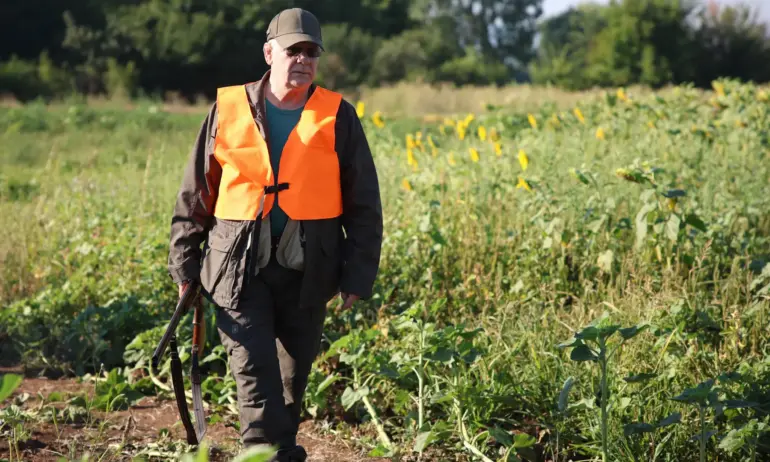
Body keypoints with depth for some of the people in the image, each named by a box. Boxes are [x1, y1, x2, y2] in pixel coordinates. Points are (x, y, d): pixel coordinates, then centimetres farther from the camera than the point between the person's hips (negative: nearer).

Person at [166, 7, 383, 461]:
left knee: (293, 375, 14)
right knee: (255, 373, -9)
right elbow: (195, 194, 10)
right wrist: (185, 265, 8)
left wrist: (357, 276, 1)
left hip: (307, 271, 1)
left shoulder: (338, 118, 3)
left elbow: (364, 203, 6)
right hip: (239, 269, -1)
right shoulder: (228, 110, 3)